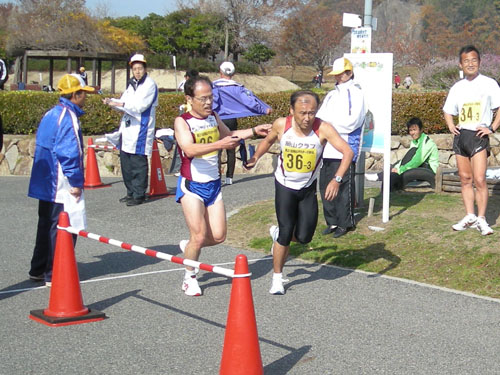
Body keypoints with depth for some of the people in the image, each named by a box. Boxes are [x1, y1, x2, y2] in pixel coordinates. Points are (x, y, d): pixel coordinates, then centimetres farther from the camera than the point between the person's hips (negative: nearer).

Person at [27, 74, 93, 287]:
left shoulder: (50, 114, 13)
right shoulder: (69, 117, -17)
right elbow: (69, 153, -22)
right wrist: (77, 182, -16)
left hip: (44, 182, 10)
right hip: (62, 184, -10)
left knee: (47, 224, 18)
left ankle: (38, 269, 26)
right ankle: (54, 275, 1)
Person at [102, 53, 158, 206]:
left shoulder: (149, 84, -8)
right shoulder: (131, 84, 19)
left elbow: (140, 106, -17)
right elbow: (124, 103, 20)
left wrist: (121, 104, -20)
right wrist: (112, 102, 2)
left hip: (141, 130, -9)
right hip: (127, 129, 9)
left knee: (138, 163, -8)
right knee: (125, 162, 11)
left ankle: (139, 195, -3)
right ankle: (131, 192, 22)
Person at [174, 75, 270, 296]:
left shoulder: (213, 117, 6)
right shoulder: (182, 122, -13)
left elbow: (229, 135, 26)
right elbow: (189, 149, -31)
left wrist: (253, 131, 13)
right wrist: (219, 144, -42)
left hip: (213, 185, 6)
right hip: (191, 186, -6)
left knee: (218, 236, 3)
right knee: (199, 235, -12)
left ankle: (189, 246, 34)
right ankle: (189, 278, 11)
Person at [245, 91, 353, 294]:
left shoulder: (323, 129, -22)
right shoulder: (281, 125, -16)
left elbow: (347, 151, -27)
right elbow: (268, 140, 8)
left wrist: (336, 180, -37)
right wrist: (255, 157, 3)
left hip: (308, 188, 1)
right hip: (285, 186, -1)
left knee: (304, 237, 1)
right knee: (285, 234, -7)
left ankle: (278, 233, 36)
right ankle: (277, 278, 13)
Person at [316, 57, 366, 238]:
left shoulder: (356, 93, -1)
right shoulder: (332, 94, 21)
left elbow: (351, 122, -12)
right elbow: (320, 116, 17)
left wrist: (328, 121, -9)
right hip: (328, 149, 7)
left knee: (343, 187, -4)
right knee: (325, 186, 7)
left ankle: (345, 223, 7)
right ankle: (332, 221, 17)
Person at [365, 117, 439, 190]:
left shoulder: (427, 142, -16)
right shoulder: (414, 142, 12)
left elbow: (418, 160, -25)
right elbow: (407, 158, 4)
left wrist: (400, 170, -26)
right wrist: (397, 167, -16)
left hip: (431, 170, -8)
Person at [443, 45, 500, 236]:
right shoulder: (457, 87, 13)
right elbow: (448, 110, 24)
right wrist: (451, 126, 6)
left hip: (478, 136, -5)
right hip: (460, 136, 5)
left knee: (479, 179, -12)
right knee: (465, 179, 8)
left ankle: (481, 219, -5)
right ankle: (470, 216, 14)